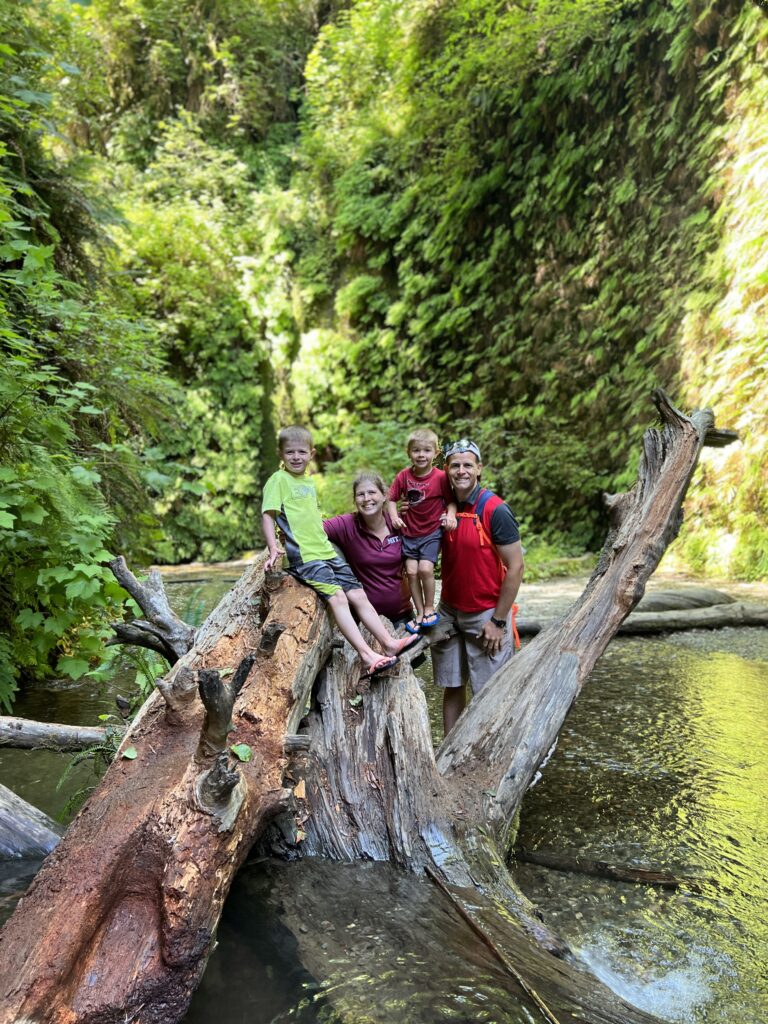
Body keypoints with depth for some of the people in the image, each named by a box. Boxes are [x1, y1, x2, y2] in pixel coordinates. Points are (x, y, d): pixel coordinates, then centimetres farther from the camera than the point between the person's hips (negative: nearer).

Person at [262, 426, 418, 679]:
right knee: (337, 596, -22)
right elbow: (267, 515, -10)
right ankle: (367, 656, -26)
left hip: (327, 552, 8)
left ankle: (389, 643, 6)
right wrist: (273, 548, -22)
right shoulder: (278, 480, -2)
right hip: (304, 556, -8)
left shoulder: (309, 482, 20)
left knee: (357, 594, 2)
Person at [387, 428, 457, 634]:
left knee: (425, 568, -15)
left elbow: (451, 500, -3)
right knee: (411, 571, 1)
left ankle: (429, 608, 7)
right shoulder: (403, 476, -5)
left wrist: (450, 514, -21)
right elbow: (392, 498, 3)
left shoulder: (440, 477, -12)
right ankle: (419, 614, 14)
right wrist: (394, 516, -12)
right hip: (409, 532, 3)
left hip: (432, 532, -3)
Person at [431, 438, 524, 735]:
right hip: (449, 611, 6)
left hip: (486, 615, -5)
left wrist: (498, 621, -13)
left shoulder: (495, 510, -15)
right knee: (452, 686, 12)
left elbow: (515, 567, -14)